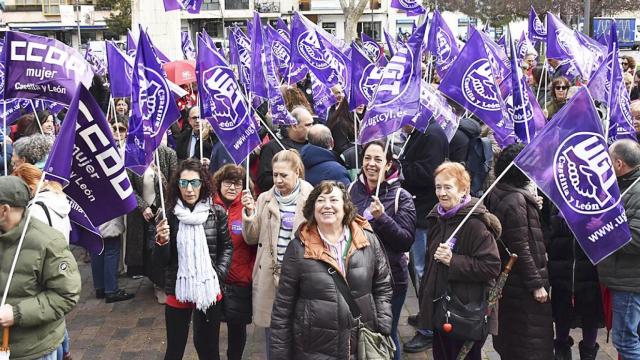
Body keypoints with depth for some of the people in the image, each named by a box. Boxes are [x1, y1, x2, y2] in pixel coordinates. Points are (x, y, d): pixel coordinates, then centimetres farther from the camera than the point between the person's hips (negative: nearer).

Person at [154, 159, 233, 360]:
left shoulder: (217, 213, -6)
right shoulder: (168, 215, -6)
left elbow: (227, 247, 8)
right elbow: (162, 261, -3)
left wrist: (218, 275, -4)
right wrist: (162, 242, -22)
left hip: (209, 290, 0)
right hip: (178, 291, 0)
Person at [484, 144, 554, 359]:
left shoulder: (495, 195, 6)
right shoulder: (516, 200, -21)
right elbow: (520, 248, -22)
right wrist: (536, 284, -18)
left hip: (504, 277, 9)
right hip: (522, 283, -9)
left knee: (510, 336, 21)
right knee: (533, 342, -1)